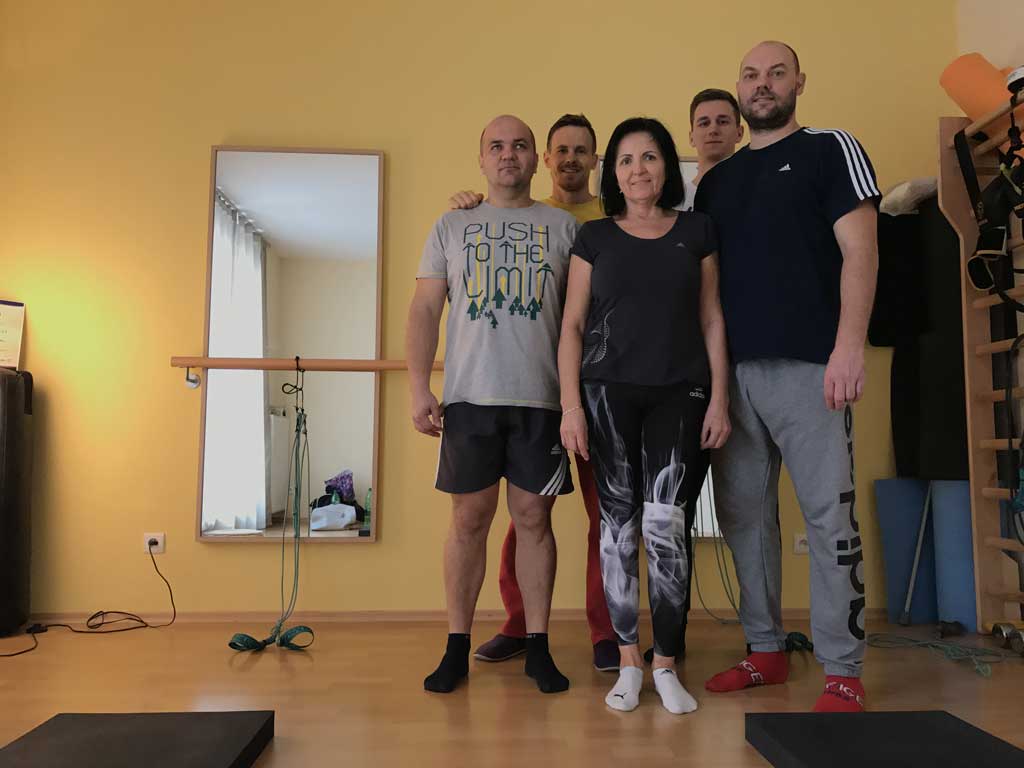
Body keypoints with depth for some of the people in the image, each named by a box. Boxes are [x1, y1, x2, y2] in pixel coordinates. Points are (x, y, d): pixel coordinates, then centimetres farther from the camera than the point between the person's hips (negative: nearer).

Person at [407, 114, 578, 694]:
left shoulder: (563, 226, 12)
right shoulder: (452, 226, 14)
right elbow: (425, 310, 9)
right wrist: (420, 388, -2)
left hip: (540, 397, 0)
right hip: (469, 396, 0)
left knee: (534, 516, 3)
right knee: (469, 518, 3)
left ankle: (538, 647, 15)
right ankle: (458, 649, 15)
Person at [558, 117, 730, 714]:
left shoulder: (697, 232, 10)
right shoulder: (594, 237, 9)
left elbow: (711, 319, 9)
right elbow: (573, 325, 6)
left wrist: (719, 398, 0)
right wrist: (571, 405, -4)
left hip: (679, 394, 0)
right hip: (608, 393, 1)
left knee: (664, 523, -10)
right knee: (619, 524, 2)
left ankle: (667, 665, 5)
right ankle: (629, 662, 14)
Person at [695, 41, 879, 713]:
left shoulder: (831, 150, 7)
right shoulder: (716, 179, 20)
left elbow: (860, 251, -3)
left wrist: (850, 345, -15)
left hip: (808, 366, -5)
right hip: (732, 371, 5)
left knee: (829, 516, -3)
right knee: (744, 514, 7)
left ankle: (844, 671, 8)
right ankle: (766, 651, 20)